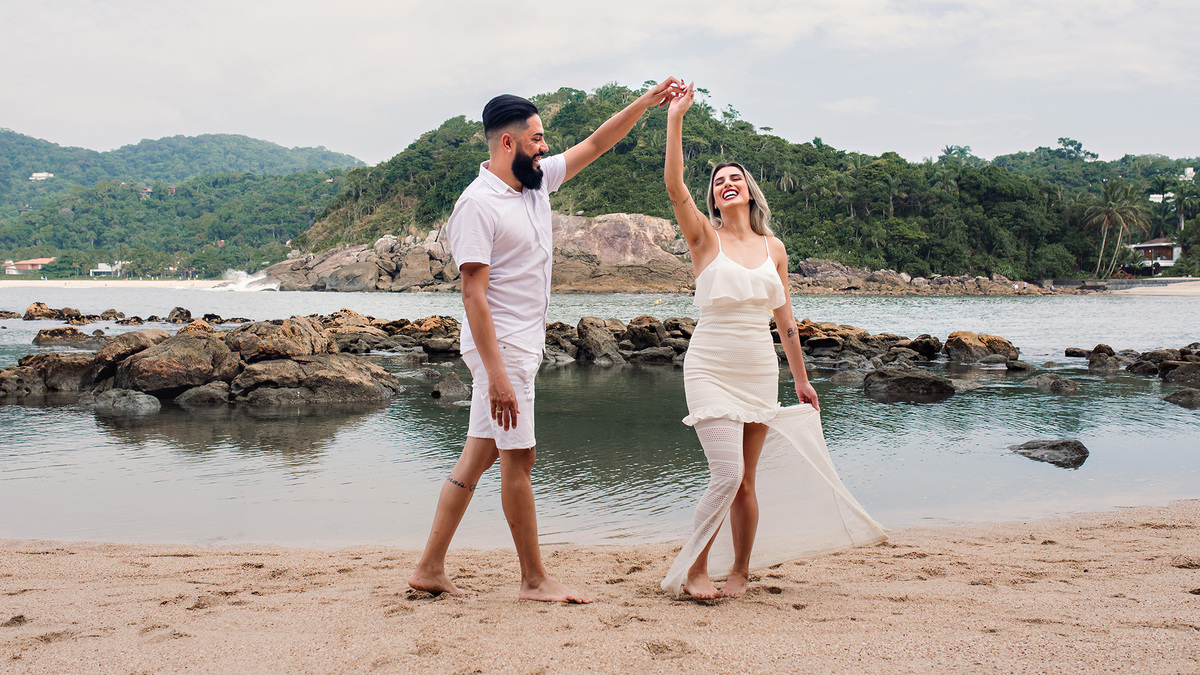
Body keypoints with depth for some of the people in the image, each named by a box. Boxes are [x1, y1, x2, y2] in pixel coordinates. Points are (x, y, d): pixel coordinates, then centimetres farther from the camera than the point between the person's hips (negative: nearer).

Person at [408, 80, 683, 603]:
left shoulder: (537, 182, 10)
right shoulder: (478, 204, -16)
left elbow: (595, 144, 19)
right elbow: (474, 294, -21)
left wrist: (647, 101, 13)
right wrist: (496, 374, -26)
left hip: (523, 345, 9)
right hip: (502, 348, -9)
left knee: (478, 456, 10)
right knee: (520, 456, -1)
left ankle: (430, 568, 16)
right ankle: (535, 579, 11)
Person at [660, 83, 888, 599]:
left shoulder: (773, 247, 8)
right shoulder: (705, 238, -2)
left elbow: (784, 317, 14)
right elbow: (674, 186, -18)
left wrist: (801, 378, 17)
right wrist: (674, 119, -22)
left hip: (760, 370, 4)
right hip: (711, 368, -4)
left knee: (747, 480, 9)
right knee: (727, 475, -14)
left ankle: (740, 571, 24)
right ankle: (695, 569, 4)